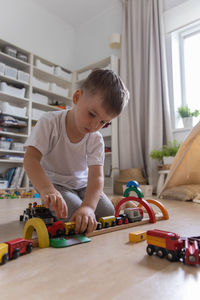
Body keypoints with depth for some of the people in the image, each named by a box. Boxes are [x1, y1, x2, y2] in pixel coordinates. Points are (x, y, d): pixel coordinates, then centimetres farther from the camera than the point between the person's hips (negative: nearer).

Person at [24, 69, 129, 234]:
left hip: (82, 184, 4)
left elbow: (96, 176, -25)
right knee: (72, 215, -27)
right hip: (53, 182, -3)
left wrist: (88, 206, -44)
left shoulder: (96, 139, -15)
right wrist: (47, 189, -49)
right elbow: (31, 158, -30)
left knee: (109, 214, -10)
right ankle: (48, 208, 3)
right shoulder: (50, 122, -22)